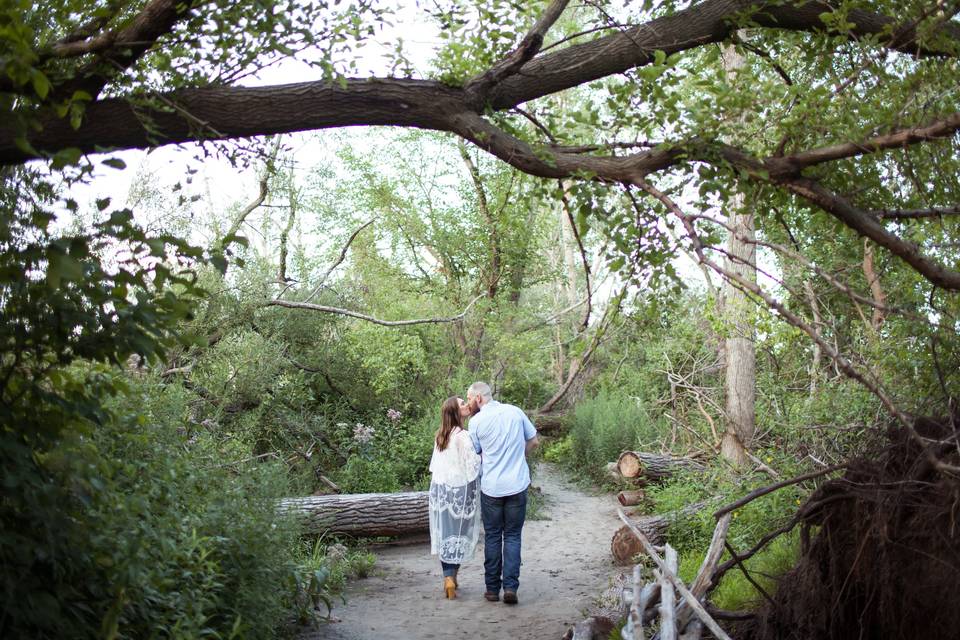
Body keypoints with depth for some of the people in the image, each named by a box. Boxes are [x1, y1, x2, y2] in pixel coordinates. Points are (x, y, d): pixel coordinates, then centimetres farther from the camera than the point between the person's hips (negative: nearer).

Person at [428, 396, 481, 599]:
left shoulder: (440, 436, 6)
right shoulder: (463, 437, -17)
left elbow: (434, 466, 11)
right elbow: (473, 465, -16)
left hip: (440, 489, 6)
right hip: (460, 490, -6)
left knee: (444, 532, 10)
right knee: (458, 533, 2)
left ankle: (448, 576, 13)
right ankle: (451, 576, -5)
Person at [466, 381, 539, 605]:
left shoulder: (476, 421, -7)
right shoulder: (515, 412, 2)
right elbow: (534, 441, 10)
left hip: (491, 488, -2)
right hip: (518, 485, 2)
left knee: (492, 537, 11)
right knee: (513, 536, 9)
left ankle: (492, 588, 15)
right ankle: (510, 586, -2)